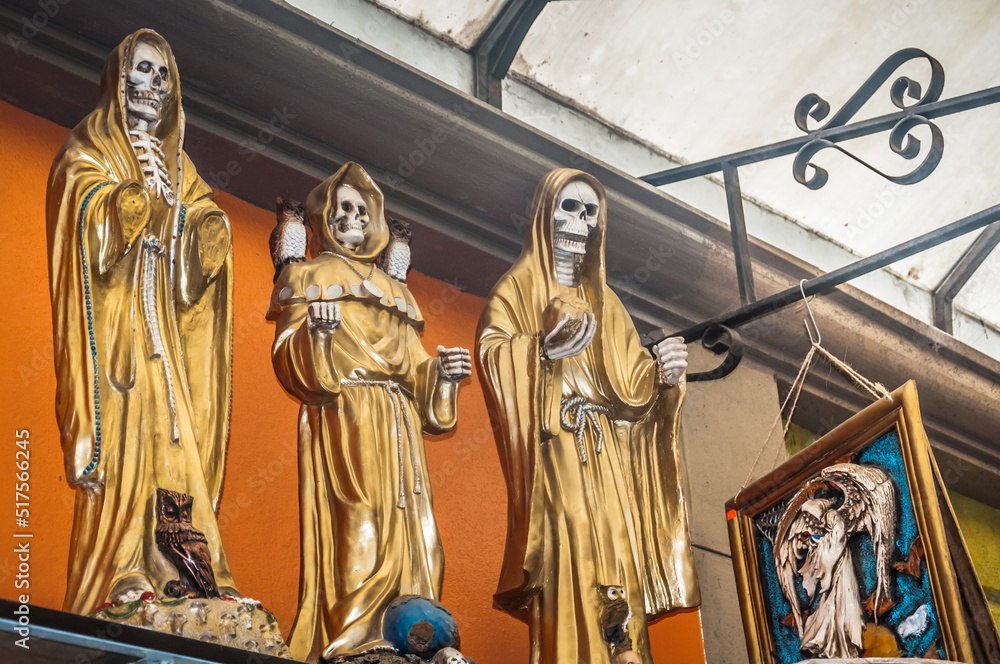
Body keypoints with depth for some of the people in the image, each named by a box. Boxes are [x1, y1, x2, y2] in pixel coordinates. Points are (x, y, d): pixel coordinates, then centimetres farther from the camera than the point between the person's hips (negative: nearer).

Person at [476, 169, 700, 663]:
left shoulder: (605, 303, 25)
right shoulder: (516, 292, 9)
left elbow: (632, 382, 14)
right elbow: (491, 351, -11)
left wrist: (663, 375, -7)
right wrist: (545, 345, -27)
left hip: (609, 464, 5)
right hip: (555, 455, -5)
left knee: (619, 589, -5)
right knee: (569, 569, -18)